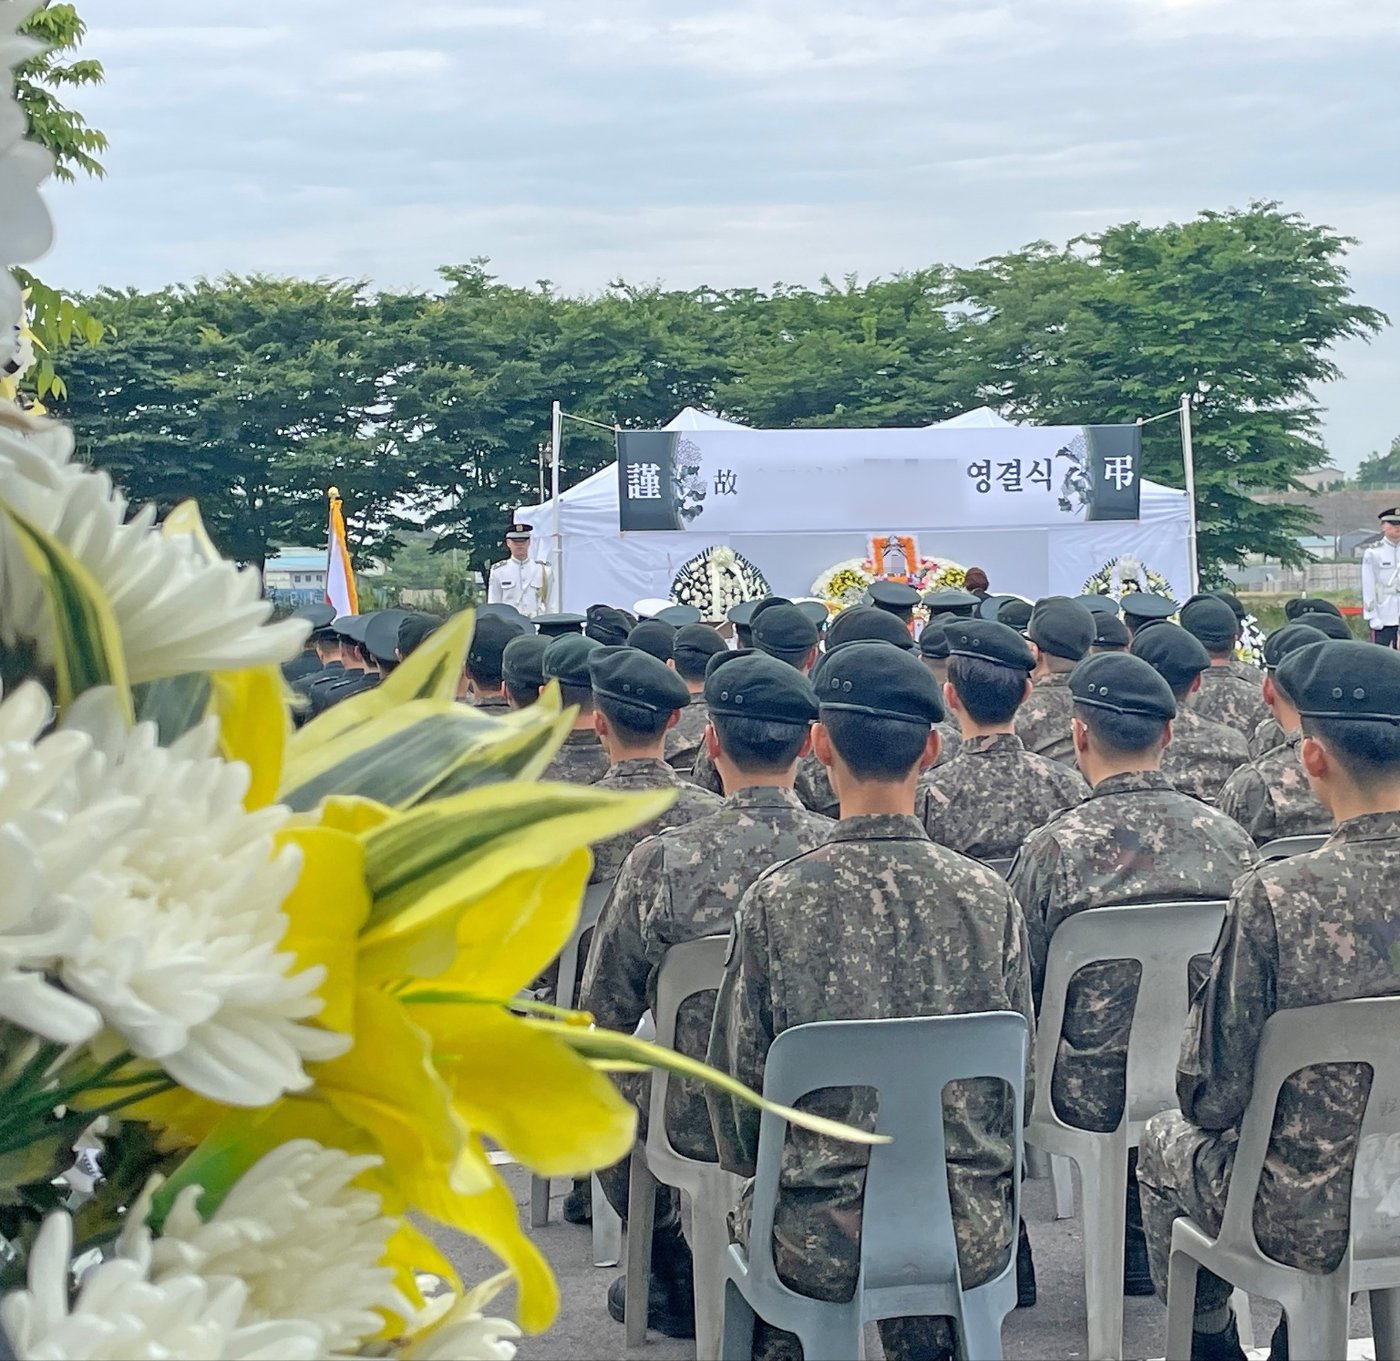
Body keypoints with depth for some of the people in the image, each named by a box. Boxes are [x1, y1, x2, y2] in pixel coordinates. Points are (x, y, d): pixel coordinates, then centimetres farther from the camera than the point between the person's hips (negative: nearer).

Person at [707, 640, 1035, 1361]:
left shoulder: (776, 899, -13)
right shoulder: (990, 897, -7)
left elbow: (738, 1080, -6)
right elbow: (1020, 1076, 3)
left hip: (822, 1241, -2)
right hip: (970, 1240, 2)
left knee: (752, 1217, 29)